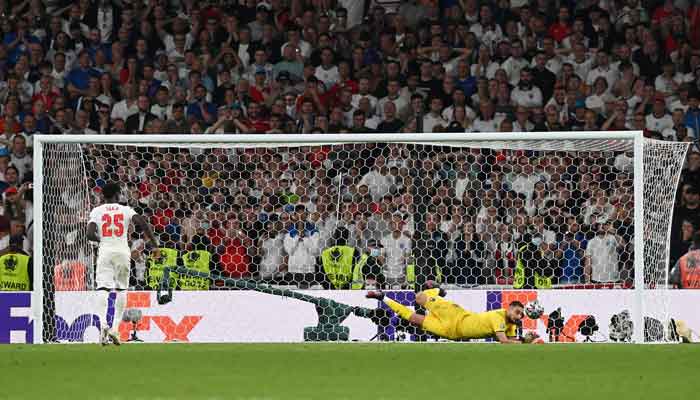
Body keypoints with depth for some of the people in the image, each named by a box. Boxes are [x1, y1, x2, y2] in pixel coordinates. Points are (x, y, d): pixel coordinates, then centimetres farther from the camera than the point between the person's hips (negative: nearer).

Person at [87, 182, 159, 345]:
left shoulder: (96, 211, 6)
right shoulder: (125, 210, 7)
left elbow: (90, 235, -4)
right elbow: (142, 222, -8)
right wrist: (154, 243, -3)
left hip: (105, 251, -1)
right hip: (123, 251, 1)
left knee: (103, 289, -7)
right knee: (121, 289, 12)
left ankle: (103, 324, -30)